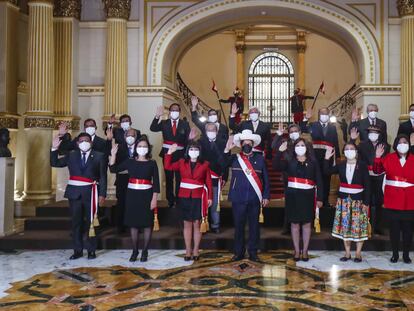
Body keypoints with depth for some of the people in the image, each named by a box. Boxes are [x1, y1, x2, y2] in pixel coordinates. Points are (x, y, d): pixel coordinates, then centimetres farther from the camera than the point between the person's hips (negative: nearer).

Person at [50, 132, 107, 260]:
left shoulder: (99, 156, 2)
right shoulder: (71, 155, 11)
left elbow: (103, 177, -1)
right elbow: (54, 163, 12)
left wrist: (102, 194, -8)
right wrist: (54, 148, -1)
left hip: (90, 192, -3)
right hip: (74, 192, 3)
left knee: (91, 222, 1)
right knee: (76, 222, 7)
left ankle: (91, 250, 10)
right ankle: (78, 250, 14)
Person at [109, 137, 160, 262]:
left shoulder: (152, 163, 0)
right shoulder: (130, 161, 6)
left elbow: (156, 182, -2)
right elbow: (113, 169, 3)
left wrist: (154, 199, -8)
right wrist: (113, 154, -7)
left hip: (146, 195, -2)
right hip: (132, 195, 2)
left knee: (147, 224, 1)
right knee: (133, 223, 7)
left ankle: (145, 251, 13)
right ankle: (134, 251, 18)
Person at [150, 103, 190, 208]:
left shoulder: (185, 124, 2)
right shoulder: (164, 123, 5)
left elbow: (188, 139, -3)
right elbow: (153, 128, -11)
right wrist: (157, 116, -24)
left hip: (180, 154, -1)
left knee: (179, 179, 2)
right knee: (168, 179, 9)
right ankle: (170, 201, 19)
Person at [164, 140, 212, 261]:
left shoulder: (204, 164, 0)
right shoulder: (182, 162, 7)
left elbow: (209, 182, 0)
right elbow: (168, 166, 4)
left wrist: (210, 197, -4)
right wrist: (169, 153, -2)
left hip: (198, 198, -2)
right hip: (184, 197, 2)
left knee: (196, 224, 2)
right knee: (187, 224, 6)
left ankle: (196, 251, 10)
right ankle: (188, 251, 12)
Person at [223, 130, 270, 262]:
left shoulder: (260, 159, 7)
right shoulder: (234, 158, 5)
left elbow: (266, 179, 7)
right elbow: (221, 165, -12)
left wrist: (266, 196, 1)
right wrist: (227, 149, -20)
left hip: (255, 199, 1)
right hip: (238, 199, 0)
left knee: (254, 226, 7)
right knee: (238, 226, 7)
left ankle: (253, 252, 17)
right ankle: (239, 252, 18)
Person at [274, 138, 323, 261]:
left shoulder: (313, 162, 5)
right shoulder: (289, 161, 5)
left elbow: (319, 181, 4)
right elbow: (277, 166, -14)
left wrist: (319, 198, -1)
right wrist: (280, 152, -26)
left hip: (308, 196, 0)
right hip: (292, 195, 0)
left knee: (306, 223, 5)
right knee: (294, 223, 5)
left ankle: (305, 251, 15)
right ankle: (297, 251, 15)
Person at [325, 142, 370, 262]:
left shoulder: (362, 166, -5)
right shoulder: (341, 165, 5)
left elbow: (367, 185, -6)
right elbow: (328, 171, -6)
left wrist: (366, 202, -9)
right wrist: (327, 158, -15)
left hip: (358, 199, -3)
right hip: (344, 199, 3)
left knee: (359, 227, 0)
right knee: (344, 226, 6)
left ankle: (358, 253, 12)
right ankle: (347, 253, 17)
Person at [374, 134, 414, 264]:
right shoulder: (389, 158, 2)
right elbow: (378, 170, 0)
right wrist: (377, 158, -13)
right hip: (392, 200, 0)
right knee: (394, 227, 6)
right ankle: (395, 254, 16)